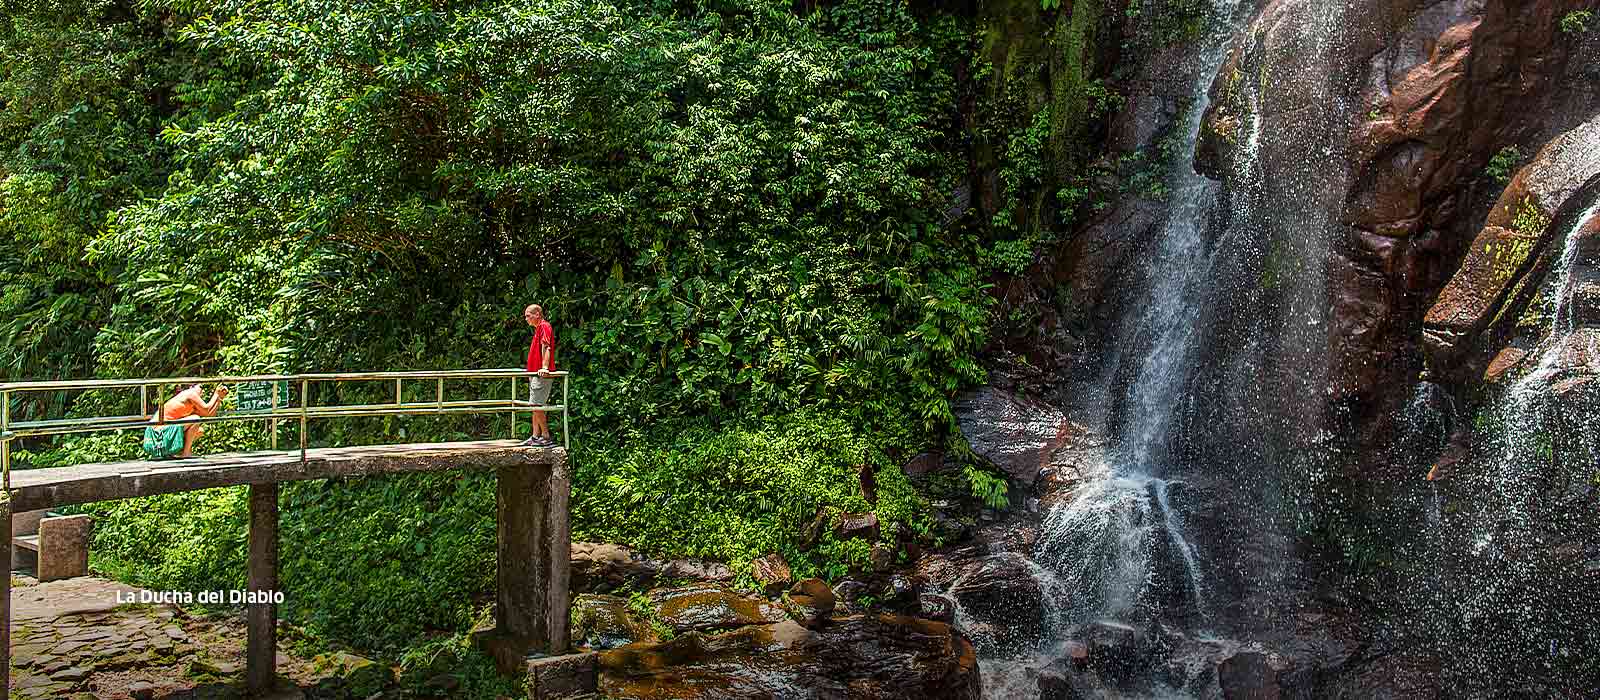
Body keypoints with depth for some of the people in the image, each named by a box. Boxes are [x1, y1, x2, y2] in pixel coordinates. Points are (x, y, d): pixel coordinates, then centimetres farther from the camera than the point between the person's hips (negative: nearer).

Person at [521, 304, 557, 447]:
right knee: (535, 407, 11)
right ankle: (536, 437, 14)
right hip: (535, 374, 11)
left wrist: (544, 367, -34)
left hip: (541, 375, -11)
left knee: (537, 406, -11)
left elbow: (546, 348, -24)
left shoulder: (544, 326, -11)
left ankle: (546, 437, -7)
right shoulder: (539, 328, 20)